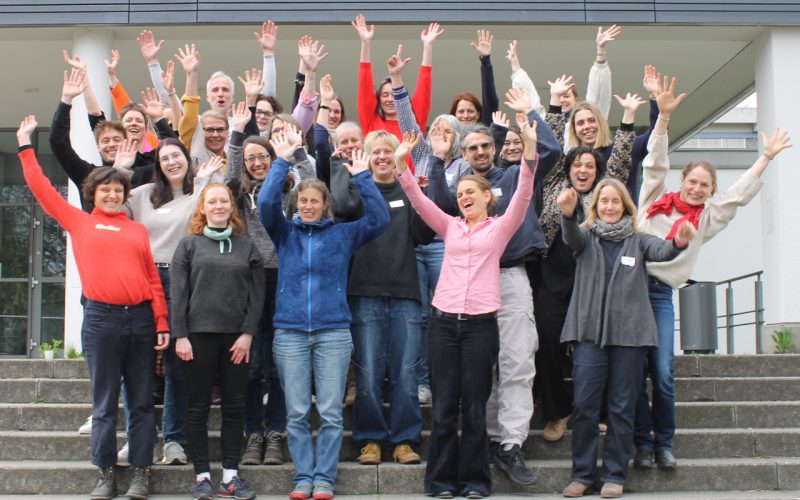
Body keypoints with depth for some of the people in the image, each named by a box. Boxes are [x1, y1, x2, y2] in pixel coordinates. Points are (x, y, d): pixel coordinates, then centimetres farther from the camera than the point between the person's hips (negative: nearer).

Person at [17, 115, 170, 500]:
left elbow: (153, 279, 9)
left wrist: (162, 324, 3)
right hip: (101, 319, -2)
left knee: (142, 401, 6)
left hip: (141, 317, 2)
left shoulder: (137, 230, 12)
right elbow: (41, 188, 8)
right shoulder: (79, 222, 9)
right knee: (104, 402, 4)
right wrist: (25, 144, 8)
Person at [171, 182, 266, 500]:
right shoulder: (189, 245, 7)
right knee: (199, 407, 2)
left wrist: (248, 333, -5)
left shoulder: (246, 247, 10)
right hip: (199, 335, -1)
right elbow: (177, 292, 1)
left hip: (236, 337, 1)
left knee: (235, 406, 3)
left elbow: (257, 294, 5)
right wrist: (180, 336, -7)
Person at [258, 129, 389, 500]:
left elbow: (380, 218, -4)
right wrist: (282, 162, -9)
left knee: (330, 411, 0)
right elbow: (266, 203, -7)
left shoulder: (343, 233, 8)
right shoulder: (285, 232, 9)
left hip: (333, 330, 0)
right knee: (297, 413, 3)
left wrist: (362, 177, -9)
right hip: (290, 331, 1)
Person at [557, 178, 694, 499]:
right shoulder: (586, 237, 10)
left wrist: (679, 243, -34)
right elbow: (571, 236, -12)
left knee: (622, 407, 3)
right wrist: (567, 213, -36)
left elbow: (661, 250, -9)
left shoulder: (638, 240, 10)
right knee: (583, 405, -2)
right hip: (589, 331, 0)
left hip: (630, 332, 0)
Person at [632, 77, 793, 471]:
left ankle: (664, 444, 7)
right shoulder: (655, 198, 10)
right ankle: (643, 444, 5)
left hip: (660, 293, 2)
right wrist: (663, 115, -7)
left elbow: (741, 193, 13)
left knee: (663, 374, -8)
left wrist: (767, 157, 12)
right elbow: (656, 162, 3)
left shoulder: (707, 218, 14)